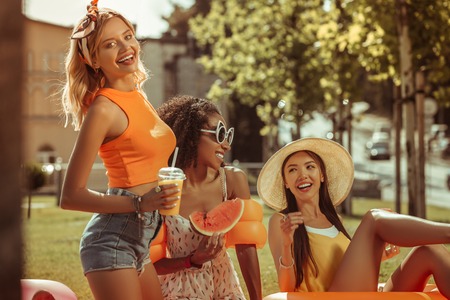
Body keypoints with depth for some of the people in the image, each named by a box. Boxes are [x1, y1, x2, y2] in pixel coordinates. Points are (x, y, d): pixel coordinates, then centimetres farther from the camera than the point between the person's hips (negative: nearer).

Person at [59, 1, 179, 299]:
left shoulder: (138, 96, 11)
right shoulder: (103, 109, -13)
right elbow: (71, 196, -14)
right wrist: (140, 203, -21)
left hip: (140, 242, 9)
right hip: (113, 240, -9)